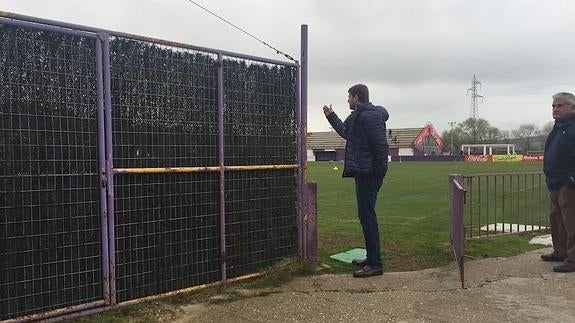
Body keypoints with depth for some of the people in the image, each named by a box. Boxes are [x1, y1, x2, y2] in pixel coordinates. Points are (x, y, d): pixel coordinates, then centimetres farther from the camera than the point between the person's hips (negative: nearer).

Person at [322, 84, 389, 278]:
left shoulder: (370, 116, -17)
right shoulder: (358, 116, 16)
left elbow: (381, 145, -22)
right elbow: (345, 133, 34)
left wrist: (378, 172, -20)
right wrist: (331, 116, 36)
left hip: (369, 174, -11)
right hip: (363, 173, 11)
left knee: (367, 216, -7)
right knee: (366, 216, 15)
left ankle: (375, 264, 0)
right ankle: (371, 258, 26)